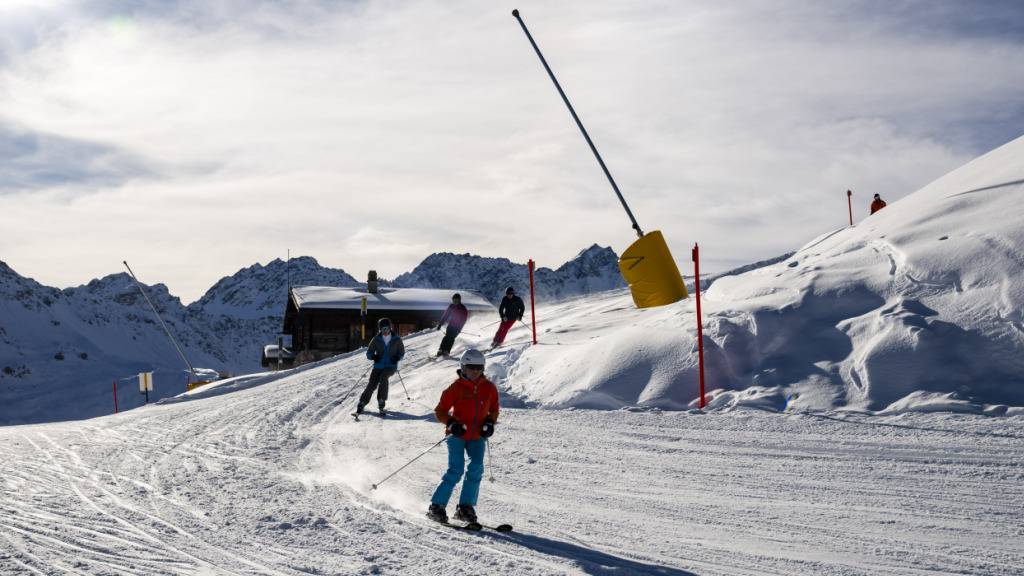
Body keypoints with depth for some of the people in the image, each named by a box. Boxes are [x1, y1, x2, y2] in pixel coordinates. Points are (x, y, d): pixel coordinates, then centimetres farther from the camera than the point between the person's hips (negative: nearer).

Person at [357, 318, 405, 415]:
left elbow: (402, 352, 10)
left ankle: (381, 402, -21)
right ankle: (362, 403, 2)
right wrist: (373, 356, -17)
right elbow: (368, 353, 5)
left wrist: (397, 357, -11)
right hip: (378, 366, 1)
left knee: (383, 377, -30)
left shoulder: (396, 339, 0)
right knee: (372, 385, -13)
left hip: (391, 366, -1)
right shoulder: (376, 340, 0)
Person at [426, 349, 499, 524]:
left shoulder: (489, 388, 5)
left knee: (476, 468, -13)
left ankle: (465, 507, -3)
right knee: (456, 470, -15)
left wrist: (490, 423, 0)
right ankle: (437, 506, -6)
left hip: (477, 437, 4)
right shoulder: (456, 388, -6)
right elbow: (440, 411, -2)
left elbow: (494, 409, 19)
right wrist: (451, 423, -18)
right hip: (457, 435, -4)